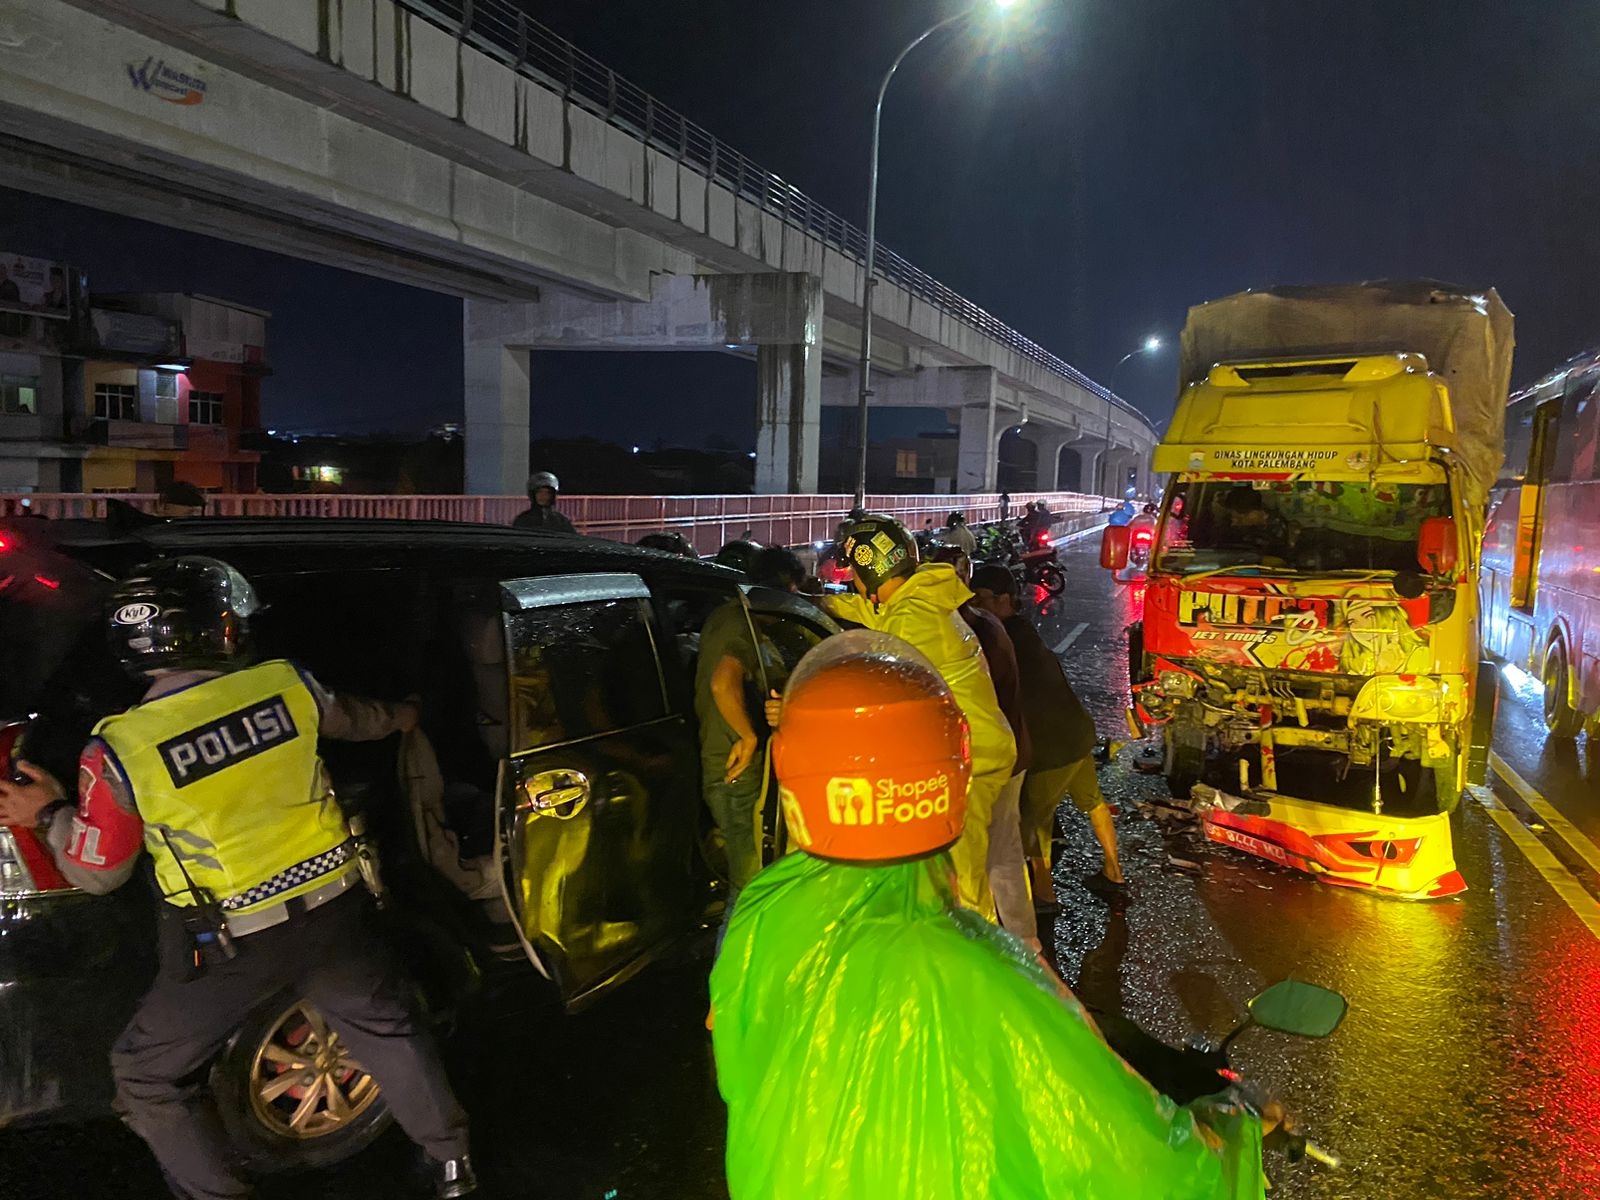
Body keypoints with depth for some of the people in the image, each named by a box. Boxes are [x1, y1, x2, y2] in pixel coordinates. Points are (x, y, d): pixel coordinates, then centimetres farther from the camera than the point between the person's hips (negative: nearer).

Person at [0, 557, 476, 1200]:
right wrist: (398, 716, 38)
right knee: (387, 1026, 26)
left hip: (232, 945, -3)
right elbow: (353, 719, 15)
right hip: (330, 909, 4)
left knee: (147, 1076, 21)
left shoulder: (120, 748, -15)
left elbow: (98, 872, -3)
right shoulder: (285, 685, -9)